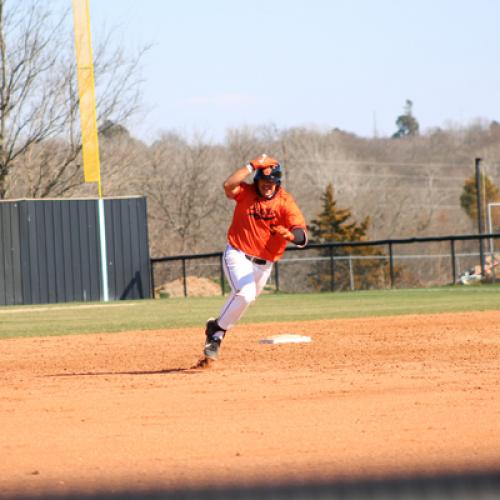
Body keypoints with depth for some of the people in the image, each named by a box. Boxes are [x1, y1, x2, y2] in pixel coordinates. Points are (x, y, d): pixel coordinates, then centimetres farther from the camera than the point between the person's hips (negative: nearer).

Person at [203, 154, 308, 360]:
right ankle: (217, 332, -7)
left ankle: (216, 328, 40)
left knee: (244, 297, 16)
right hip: (238, 256, -3)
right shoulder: (246, 193, -8)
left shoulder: (285, 202, -10)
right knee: (246, 295, -25)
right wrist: (252, 165, -28)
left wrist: (289, 235, -45)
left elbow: (302, 237, -22)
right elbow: (228, 185, -32)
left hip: (264, 264, 3)